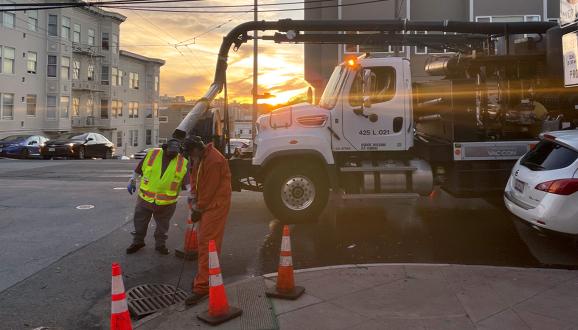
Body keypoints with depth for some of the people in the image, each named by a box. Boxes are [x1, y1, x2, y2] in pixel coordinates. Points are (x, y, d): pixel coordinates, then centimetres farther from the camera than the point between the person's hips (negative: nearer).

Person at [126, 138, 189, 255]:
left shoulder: (183, 163, -11)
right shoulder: (152, 154, -6)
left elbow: (189, 182, -16)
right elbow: (138, 169, 8)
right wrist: (132, 181, 12)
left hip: (166, 203, -1)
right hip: (144, 198, 1)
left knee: (162, 226, 16)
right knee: (140, 222, 18)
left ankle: (160, 244, 38)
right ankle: (137, 242, 40)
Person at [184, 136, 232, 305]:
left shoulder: (214, 161, -23)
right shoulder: (199, 158, 8)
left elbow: (209, 190, -20)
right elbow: (194, 178, 12)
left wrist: (198, 209, -11)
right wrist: (193, 201, -1)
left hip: (215, 205, -10)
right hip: (205, 204, 10)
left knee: (207, 244, -10)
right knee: (203, 242, 17)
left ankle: (202, 287, -7)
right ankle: (204, 277, 31)